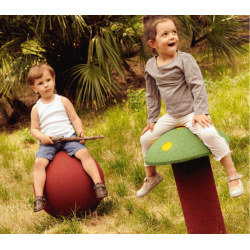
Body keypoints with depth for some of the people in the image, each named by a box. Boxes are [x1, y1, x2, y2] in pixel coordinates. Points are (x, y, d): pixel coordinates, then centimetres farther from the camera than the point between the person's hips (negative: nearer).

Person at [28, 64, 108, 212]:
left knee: (84, 153, -27)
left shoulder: (63, 101, 9)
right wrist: (41, 137, -10)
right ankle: (39, 197, -28)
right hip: (48, 142, 0)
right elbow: (34, 129, 13)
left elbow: (75, 118, 9)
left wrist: (81, 131, -10)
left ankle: (98, 183, -28)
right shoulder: (37, 108, 11)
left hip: (68, 137, 0)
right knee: (39, 162, -27)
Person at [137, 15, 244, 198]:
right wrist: (152, 119, 12)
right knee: (146, 138, 10)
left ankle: (233, 175, -20)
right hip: (171, 116, 6)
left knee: (209, 134, -32)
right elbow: (152, 95, 11)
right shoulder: (151, 66, 0)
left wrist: (201, 112, -23)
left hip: (191, 113, -6)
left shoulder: (185, 59, -16)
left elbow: (198, 86, -17)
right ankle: (151, 176, 34)